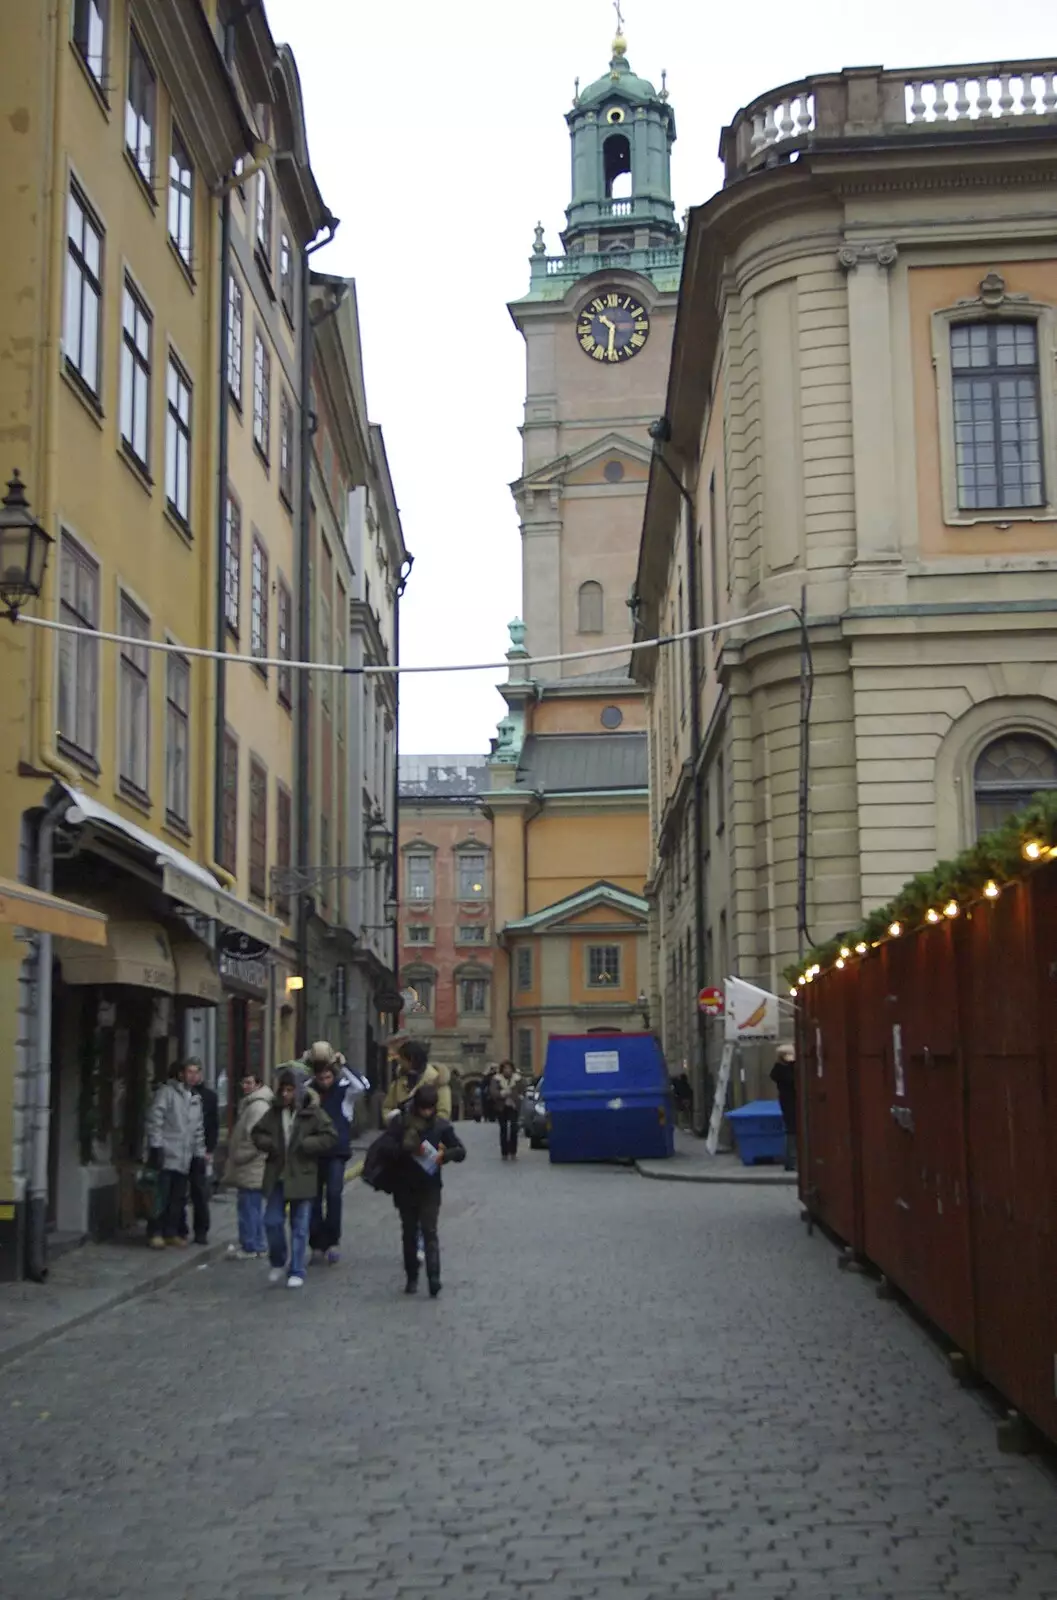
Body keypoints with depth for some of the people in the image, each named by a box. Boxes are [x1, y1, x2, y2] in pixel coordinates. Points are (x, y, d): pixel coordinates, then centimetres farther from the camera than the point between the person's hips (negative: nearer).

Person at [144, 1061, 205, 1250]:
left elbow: (198, 1129, 19)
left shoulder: (195, 1098, 17)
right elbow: (154, 1120, -12)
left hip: (184, 1158, 7)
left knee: (178, 1198, 9)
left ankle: (171, 1232, 19)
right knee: (161, 1197, -4)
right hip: (166, 1156, -7)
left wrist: (199, 1152, 14)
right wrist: (156, 1146, -17)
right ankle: (155, 1233, 5)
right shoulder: (166, 1092, -6)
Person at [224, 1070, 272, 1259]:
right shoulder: (249, 1104, 18)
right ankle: (259, 1245, 22)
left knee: (249, 1208, -6)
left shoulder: (258, 1107, -17)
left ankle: (250, 1247, -2)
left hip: (252, 1168, -11)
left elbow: (254, 1138, -23)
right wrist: (236, 1156, 19)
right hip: (249, 1168, 11)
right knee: (254, 1208, 15)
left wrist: (238, 1156, -15)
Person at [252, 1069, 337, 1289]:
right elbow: (257, 1133, 14)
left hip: (302, 1177, -3)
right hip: (277, 1176, 3)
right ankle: (279, 1262, 27)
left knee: (300, 1227, 4)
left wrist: (305, 1145, -18)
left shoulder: (312, 1112, -8)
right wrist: (268, 1144, -6)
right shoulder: (273, 1112, 4)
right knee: (272, 1222, 3)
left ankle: (297, 1272, 13)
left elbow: (330, 1137, -9)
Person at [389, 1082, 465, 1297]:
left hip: (430, 1186, -1)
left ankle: (434, 1280, -14)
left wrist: (444, 1154, -20)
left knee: (429, 1232, -9)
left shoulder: (441, 1125, -4)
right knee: (409, 1232, 10)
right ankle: (411, 1278, 21)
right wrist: (407, 1147, -24)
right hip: (405, 1186, 1)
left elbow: (461, 1151, 0)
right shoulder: (403, 1122, -5)